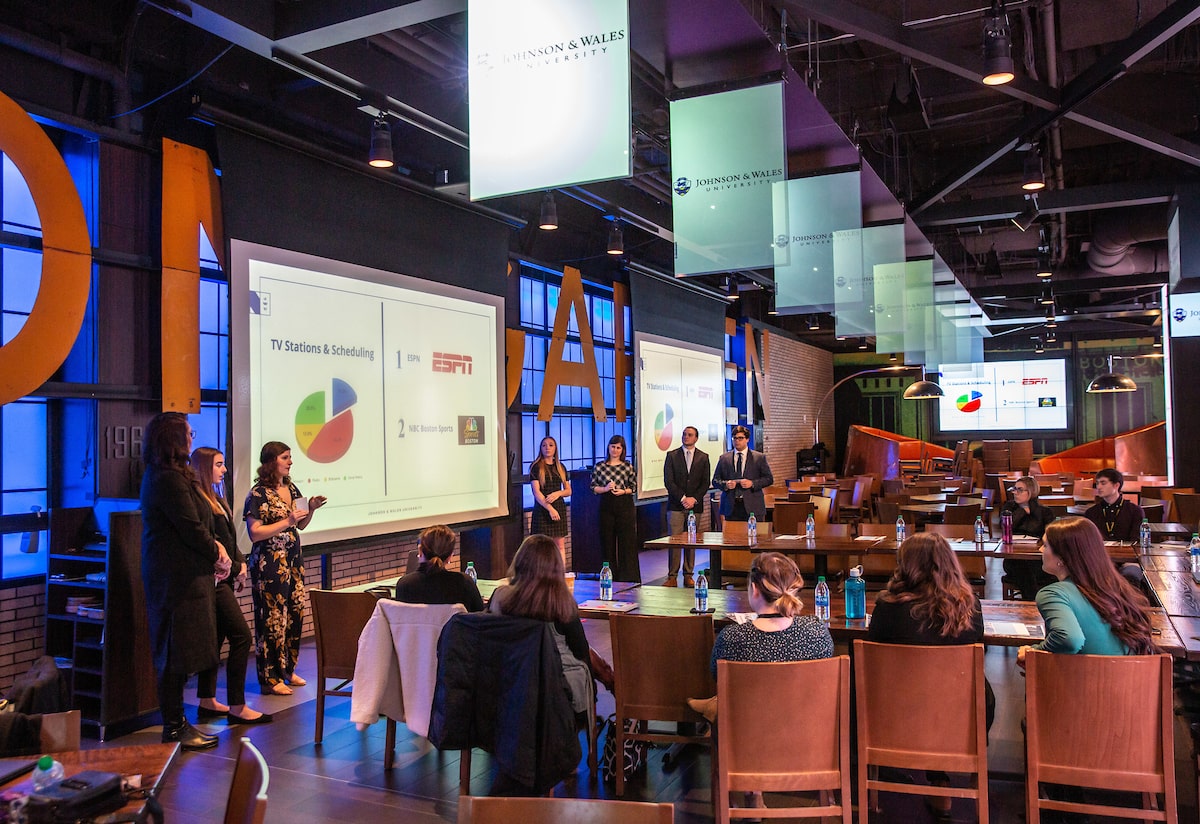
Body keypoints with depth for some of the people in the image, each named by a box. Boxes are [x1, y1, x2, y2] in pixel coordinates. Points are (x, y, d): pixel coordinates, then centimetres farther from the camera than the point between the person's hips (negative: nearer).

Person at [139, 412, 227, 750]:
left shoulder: (167, 475, 15)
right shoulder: (169, 479, -18)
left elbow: (194, 525, 17)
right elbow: (191, 529, -19)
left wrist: (213, 546, 2)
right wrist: (216, 554, -4)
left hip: (180, 574, 10)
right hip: (178, 578, -10)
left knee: (177, 654, 15)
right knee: (177, 654, -2)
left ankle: (177, 723, 25)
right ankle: (174, 729, 8)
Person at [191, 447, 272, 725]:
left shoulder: (215, 499, 17)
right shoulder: (199, 501, -14)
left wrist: (241, 563, 5)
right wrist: (235, 568, -9)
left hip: (223, 579, 10)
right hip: (214, 578, -10)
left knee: (216, 638, 13)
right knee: (241, 637, -10)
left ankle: (207, 702, 22)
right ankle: (237, 707, -5)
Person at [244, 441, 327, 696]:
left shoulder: (291, 489, 12)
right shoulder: (259, 494, -10)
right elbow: (255, 533, -16)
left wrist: (311, 509, 2)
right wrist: (287, 521, -20)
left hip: (293, 560, 8)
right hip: (269, 563, -7)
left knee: (295, 615, 8)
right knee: (272, 619, -4)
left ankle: (287, 670, 22)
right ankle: (270, 678, 5)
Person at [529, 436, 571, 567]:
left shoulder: (560, 467, 12)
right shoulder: (536, 467, -2)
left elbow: (568, 491, 14)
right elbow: (536, 492, -9)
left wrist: (558, 493, -8)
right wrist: (550, 508, -18)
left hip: (559, 508, 4)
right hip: (542, 509, -4)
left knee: (560, 545, 4)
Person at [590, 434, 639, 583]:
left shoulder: (628, 466, 3)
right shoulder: (599, 466, 4)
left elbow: (634, 487, 7)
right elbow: (593, 487, 6)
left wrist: (623, 491, -10)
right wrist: (605, 489, -11)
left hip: (625, 505, -1)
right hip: (606, 506, 1)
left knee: (627, 542, -1)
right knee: (607, 542, 4)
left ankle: (628, 579, 6)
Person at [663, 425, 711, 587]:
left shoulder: (703, 457, 9)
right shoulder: (672, 455, 5)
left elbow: (705, 482, 5)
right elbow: (668, 481, -2)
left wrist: (694, 499, -8)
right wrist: (682, 498, -10)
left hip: (695, 506, 1)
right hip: (675, 505, -1)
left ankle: (688, 576, 10)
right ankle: (672, 577, -2)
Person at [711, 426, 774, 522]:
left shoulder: (759, 457, 5)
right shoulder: (724, 458, 10)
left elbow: (769, 479, 4)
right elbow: (715, 480, 11)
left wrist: (752, 483, -11)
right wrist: (725, 484, -10)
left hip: (752, 507, -1)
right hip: (731, 507, 1)